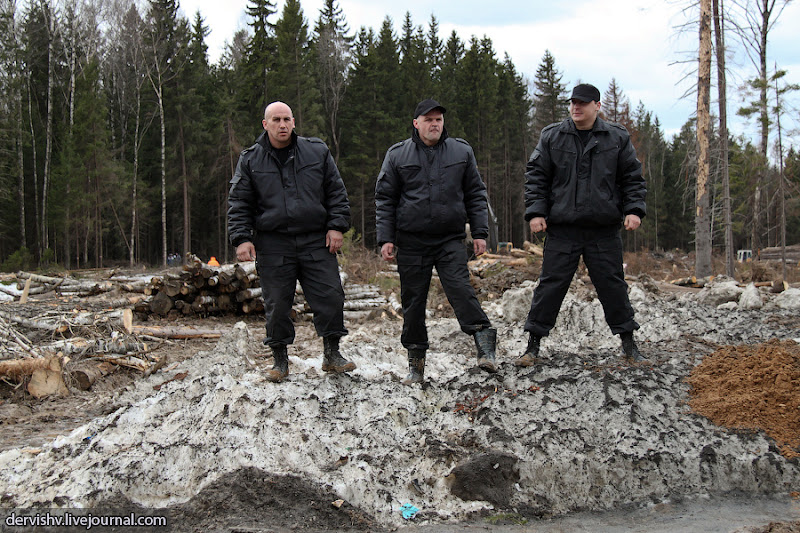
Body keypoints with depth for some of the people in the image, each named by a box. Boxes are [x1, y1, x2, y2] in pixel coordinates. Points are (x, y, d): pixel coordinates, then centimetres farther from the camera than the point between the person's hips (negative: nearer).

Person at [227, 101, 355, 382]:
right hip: (272, 245, -1)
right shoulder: (250, 160, 5)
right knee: (277, 304, 2)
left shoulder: (317, 151, 7)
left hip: (316, 241, 1)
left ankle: (331, 354, 12)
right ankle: (280, 360, 16)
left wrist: (336, 226, 1)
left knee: (330, 296, -2)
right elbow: (238, 204, 6)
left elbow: (336, 193, 10)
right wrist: (241, 238, -4)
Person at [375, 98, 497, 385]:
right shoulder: (397, 155, 6)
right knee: (413, 300, 5)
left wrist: (480, 232, 4)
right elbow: (384, 199, 7)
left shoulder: (461, 152, 8)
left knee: (460, 289, -18)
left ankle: (485, 346, -18)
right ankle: (416, 362, 14)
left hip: (450, 240, -1)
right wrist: (386, 239, 0)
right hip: (411, 242, 1)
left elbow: (475, 194, 12)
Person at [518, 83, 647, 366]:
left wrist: (634, 209, -3)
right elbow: (536, 176, 6)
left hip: (604, 230, 0)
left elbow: (632, 178, 9)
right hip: (562, 229, 0)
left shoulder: (617, 138, 6)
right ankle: (533, 345, 7)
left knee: (612, 284, 7)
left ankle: (628, 342, 20)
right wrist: (535, 211, -4)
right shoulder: (552, 137, 6)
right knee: (550, 285, 0)